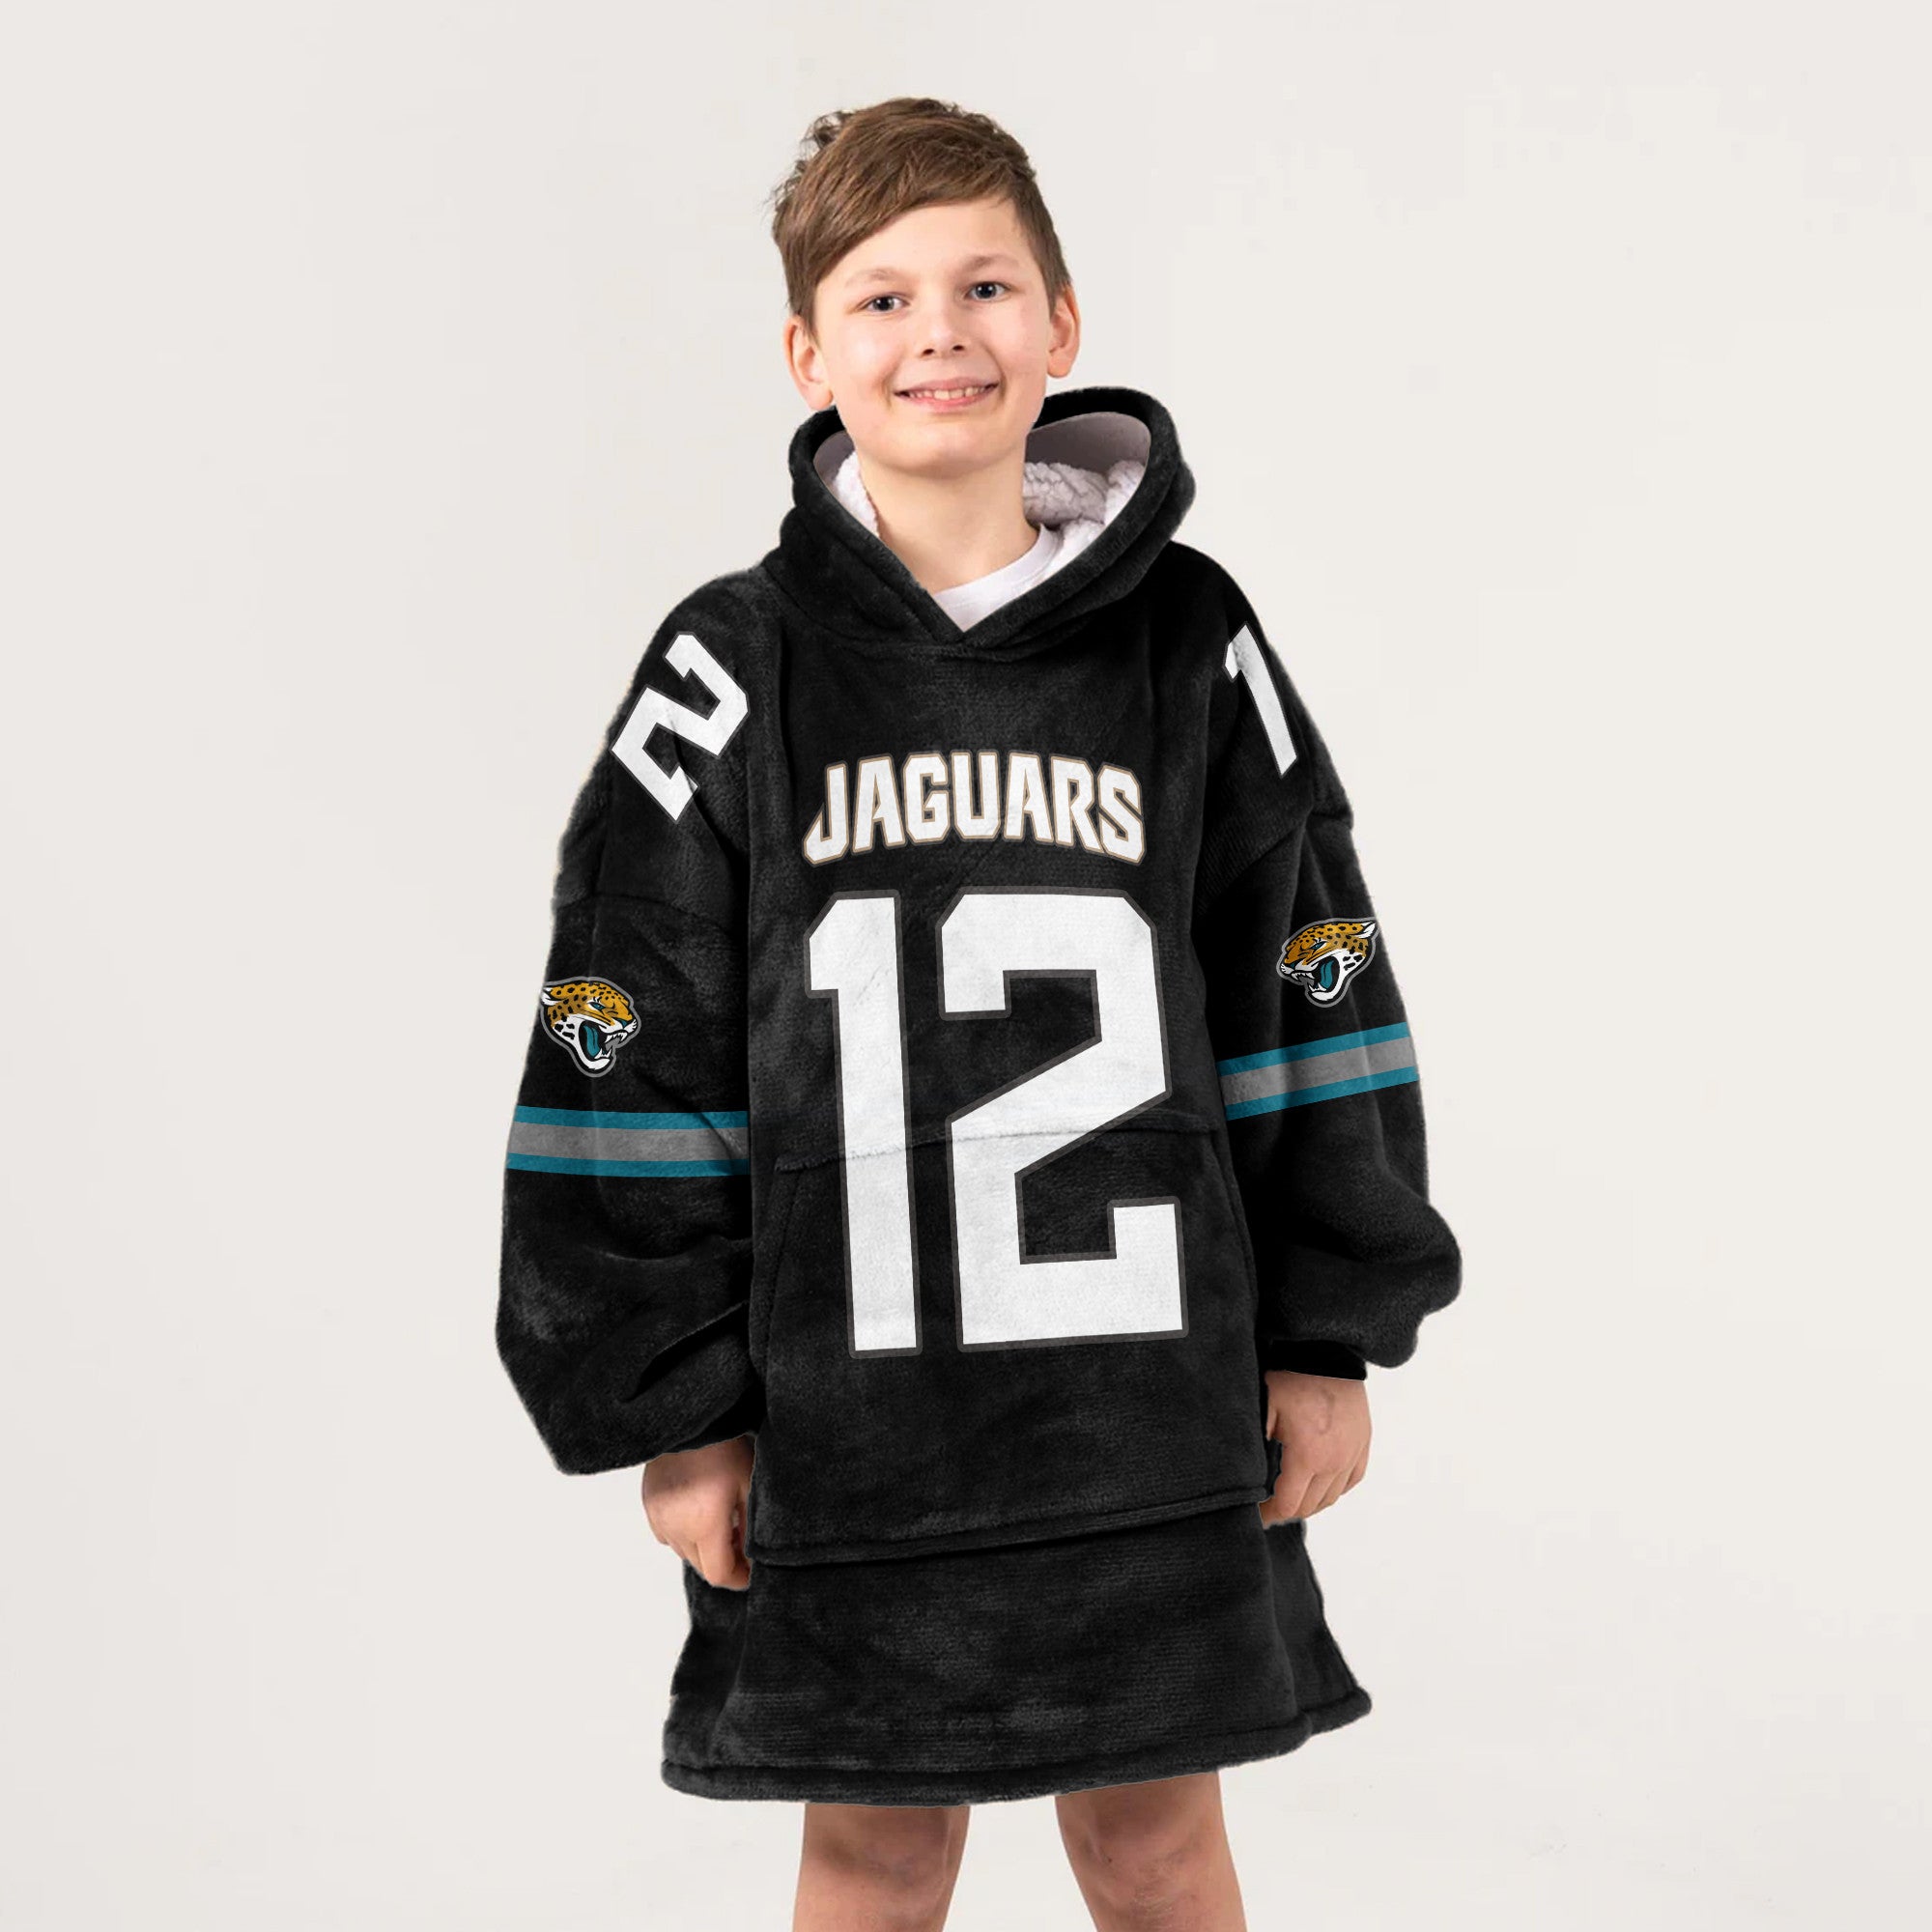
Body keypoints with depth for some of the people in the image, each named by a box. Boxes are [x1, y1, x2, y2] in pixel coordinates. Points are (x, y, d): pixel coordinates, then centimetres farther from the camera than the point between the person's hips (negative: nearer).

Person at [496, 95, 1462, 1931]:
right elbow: (631, 1069, -2)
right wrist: (671, 1409, -3)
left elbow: (1311, 1003, 5)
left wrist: (1329, 1339, 4)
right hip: (845, 1415, 0)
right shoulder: (734, 672, -4)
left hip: (1156, 1401, 1)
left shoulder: (1189, 642, 0)